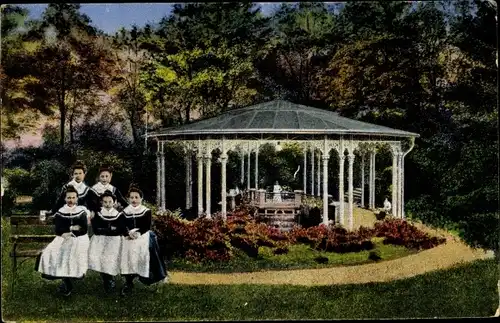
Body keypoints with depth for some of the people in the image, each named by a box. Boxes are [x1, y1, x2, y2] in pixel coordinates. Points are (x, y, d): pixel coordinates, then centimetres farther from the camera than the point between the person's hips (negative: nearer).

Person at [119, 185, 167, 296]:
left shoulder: (146, 211, 0)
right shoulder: (125, 212, 7)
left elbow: (147, 227, -7)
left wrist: (137, 233, -23)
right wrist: (129, 233, -19)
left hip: (143, 238, -2)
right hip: (129, 239, 2)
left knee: (142, 259, -7)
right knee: (128, 260, -3)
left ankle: (144, 278, 4)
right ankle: (128, 283, 3)